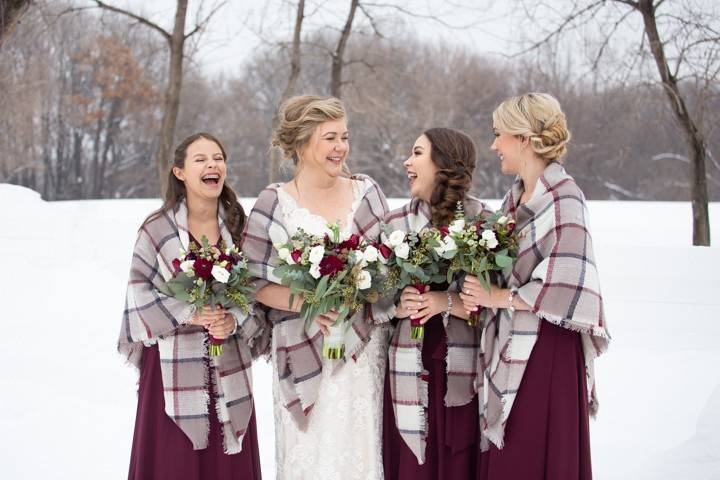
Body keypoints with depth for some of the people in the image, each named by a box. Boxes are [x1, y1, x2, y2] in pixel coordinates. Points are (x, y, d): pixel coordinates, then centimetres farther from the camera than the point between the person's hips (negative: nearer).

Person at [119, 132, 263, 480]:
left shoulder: (237, 225, 5)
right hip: (174, 364, -3)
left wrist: (235, 320, -13)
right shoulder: (158, 229, -7)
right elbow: (140, 294, -7)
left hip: (229, 368, 3)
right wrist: (189, 313, -19)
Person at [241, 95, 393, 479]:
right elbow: (256, 282, -3)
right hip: (303, 350, -2)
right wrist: (305, 303, -17)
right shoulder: (274, 203, -4)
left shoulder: (367, 192, 6)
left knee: (360, 447, 6)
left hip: (363, 345, 3)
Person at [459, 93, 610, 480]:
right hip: (507, 345, 8)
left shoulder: (563, 199, -14)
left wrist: (497, 297, -13)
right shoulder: (516, 197, 11)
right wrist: (476, 290, -1)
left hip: (545, 350, -8)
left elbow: (566, 287, -21)